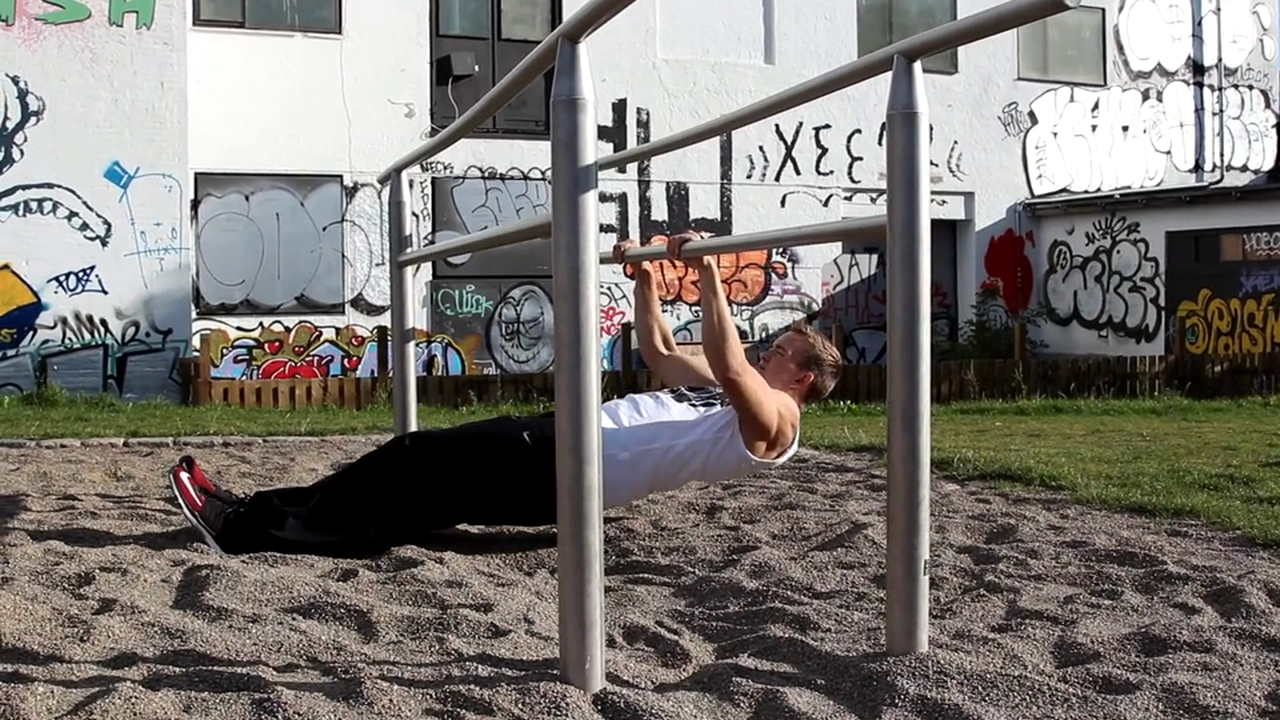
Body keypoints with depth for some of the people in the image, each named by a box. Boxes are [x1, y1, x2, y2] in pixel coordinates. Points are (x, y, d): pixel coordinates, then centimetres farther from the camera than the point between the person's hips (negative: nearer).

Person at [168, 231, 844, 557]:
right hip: (567, 436, 9)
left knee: (429, 475, -13)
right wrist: (645, 279, 31)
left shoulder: (771, 423, -4)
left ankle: (247, 530, -10)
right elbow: (659, 354, 35)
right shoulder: (728, 396, 25)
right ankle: (252, 514, 4)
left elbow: (729, 366, -25)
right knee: (426, 459, 1)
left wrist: (709, 274, -24)